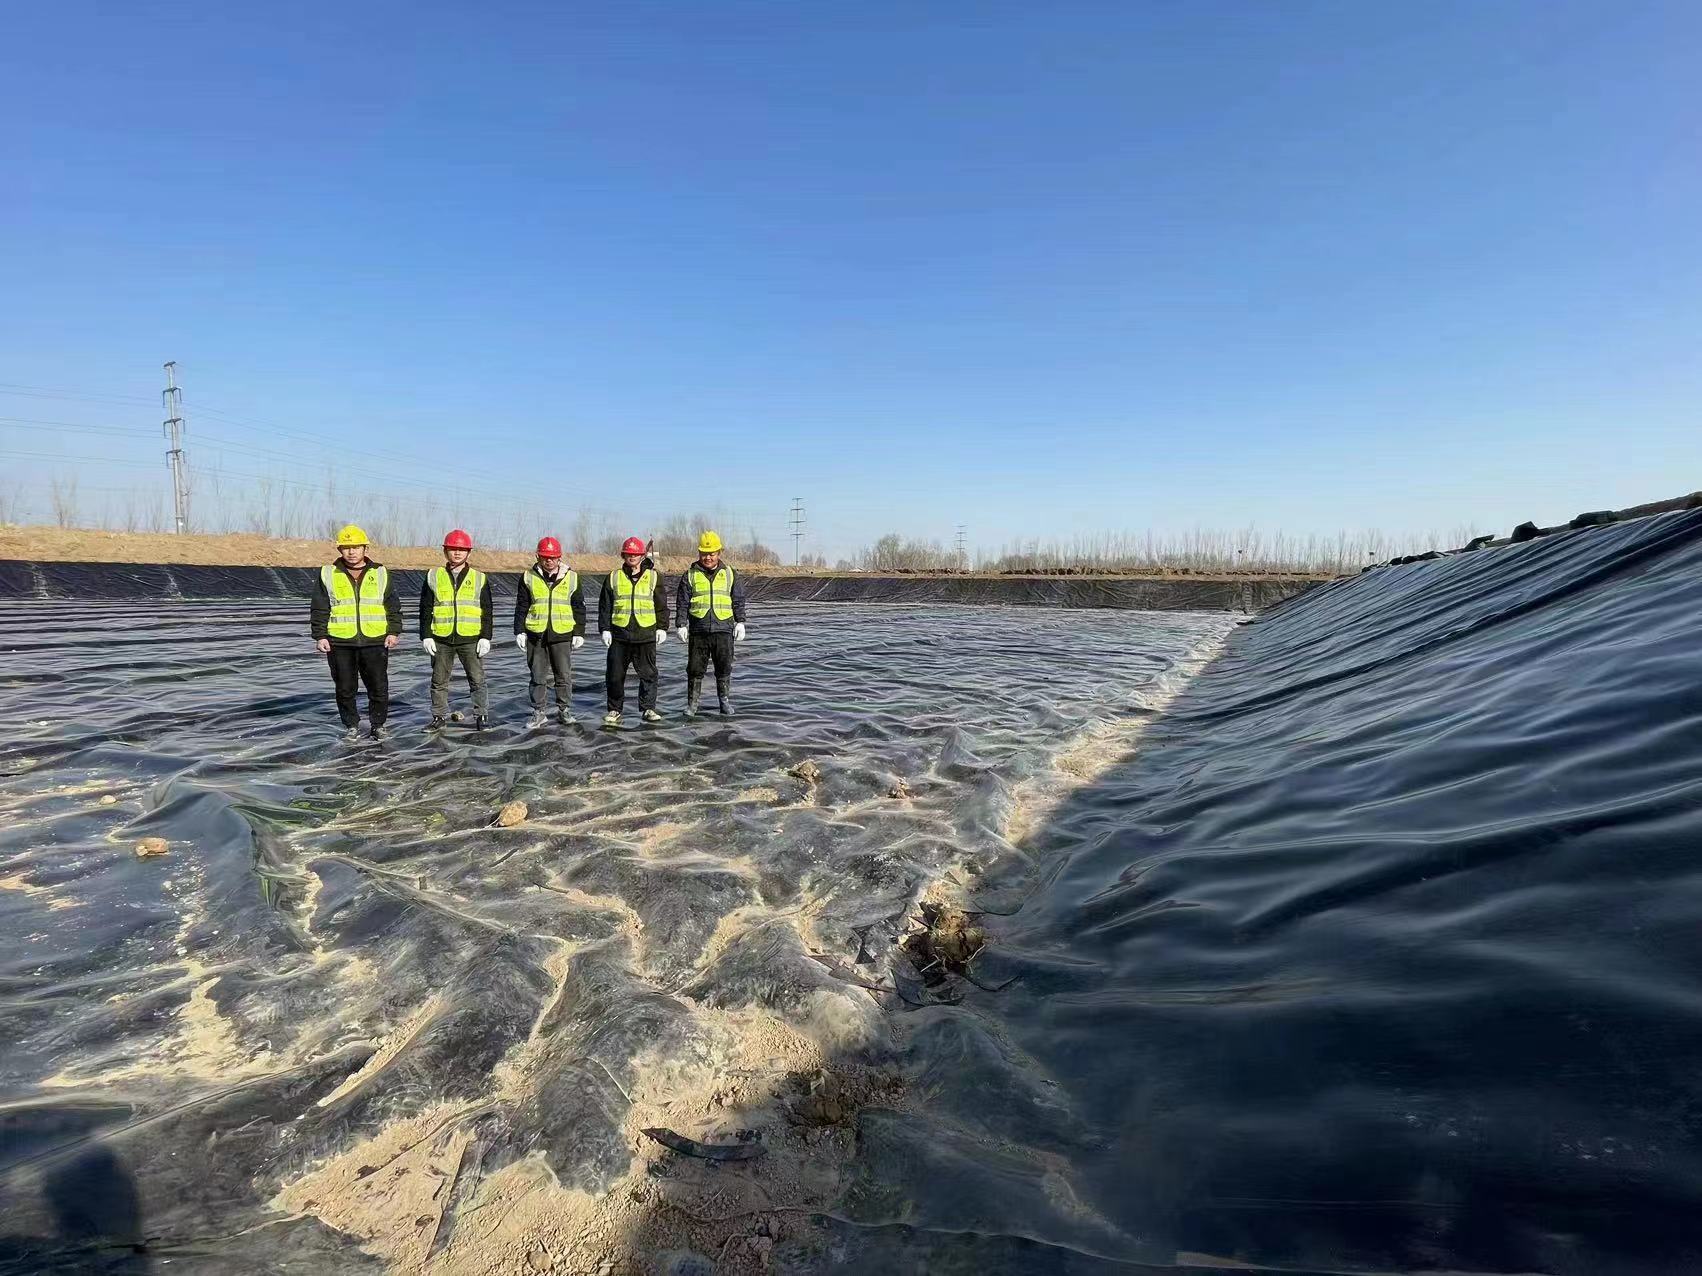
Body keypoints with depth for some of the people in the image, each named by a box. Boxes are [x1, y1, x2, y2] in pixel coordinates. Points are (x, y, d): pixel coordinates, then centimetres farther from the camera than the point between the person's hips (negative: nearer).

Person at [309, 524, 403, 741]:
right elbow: (318, 609, 7)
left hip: (375, 641, 0)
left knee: (379, 687, 3)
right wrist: (320, 636, 0)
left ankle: (378, 724, 18)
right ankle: (351, 726, 20)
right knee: (345, 688, 7)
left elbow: (393, 606, 7)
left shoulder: (380, 573, 6)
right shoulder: (327, 574, 6)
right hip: (340, 642, 0)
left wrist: (394, 632, -2)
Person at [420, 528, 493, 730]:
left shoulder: (479, 579, 3)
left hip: (470, 639, -1)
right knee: (439, 681, 10)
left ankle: (482, 715, 12)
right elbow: (425, 609, 7)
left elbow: (487, 612, 3)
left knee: (477, 680, 1)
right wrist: (426, 636, 0)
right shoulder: (433, 577, 6)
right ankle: (439, 717, 22)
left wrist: (485, 637, -4)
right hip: (441, 639, 2)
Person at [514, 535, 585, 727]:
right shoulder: (528, 577, 3)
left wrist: (579, 633, 3)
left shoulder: (571, 577, 3)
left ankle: (564, 710, 17)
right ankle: (538, 713, 16)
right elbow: (521, 607, 7)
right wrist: (519, 631, 1)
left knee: (564, 675, 4)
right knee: (538, 677, 7)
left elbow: (579, 608, 7)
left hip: (562, 634, 0)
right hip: (535, 634, 1)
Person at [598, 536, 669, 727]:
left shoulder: (653, 576, 6)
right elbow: (604, 606, 9)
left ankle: (648, 708, 15)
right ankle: (614, 710, 17)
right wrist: (605, 629, 3)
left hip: (646, 634, -1)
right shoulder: (614, 577, 7)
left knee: (648, 674, 4)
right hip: (619, 634, 1)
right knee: (615, 674, 4)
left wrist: (662, 627, 3)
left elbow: (661, 605, 8)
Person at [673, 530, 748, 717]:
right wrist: (682, 625, -3)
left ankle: (725, 702, 15)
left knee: (724, 668, 3)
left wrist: (740, 622, 3)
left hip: (723, 630, 0)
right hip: (698, 631, 0)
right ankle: (692, 704, 15)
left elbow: (738, 601, 10)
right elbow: (682, 602, 4)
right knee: (695, 669, 4)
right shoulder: (689, 575, 4)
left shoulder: (730, 574, 7)